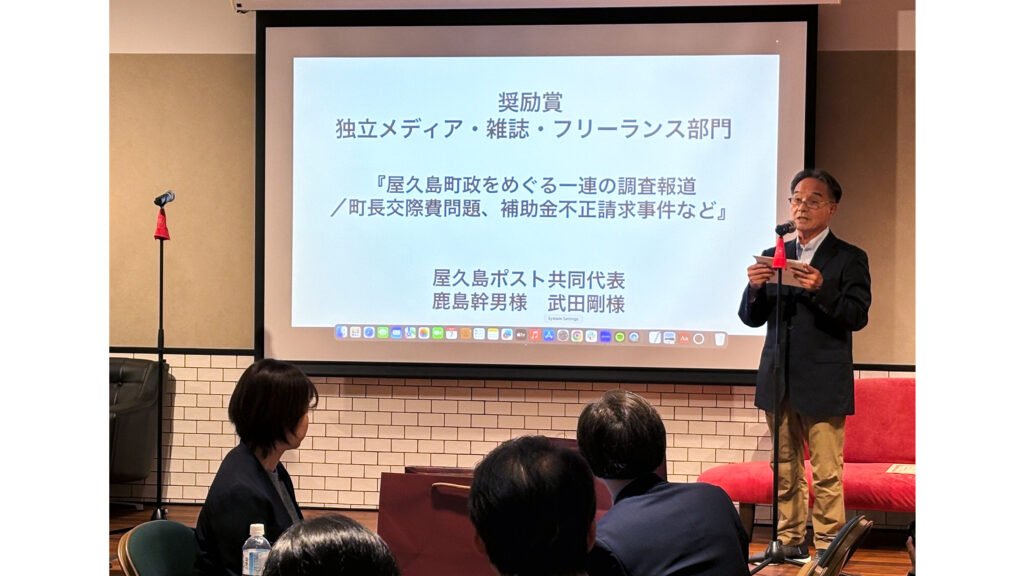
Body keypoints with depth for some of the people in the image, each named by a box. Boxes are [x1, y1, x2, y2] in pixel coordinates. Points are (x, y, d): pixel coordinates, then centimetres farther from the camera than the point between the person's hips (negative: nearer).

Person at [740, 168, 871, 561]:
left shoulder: (849, 259, 0)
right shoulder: (774, 256, 12)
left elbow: (857, 316, -10)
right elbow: (751, 318, 10)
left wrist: (820, 289, -25)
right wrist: (755, 288, -11)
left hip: (823, 384, -5)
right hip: (779, 381, 5)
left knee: (826, 474, -3)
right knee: (785, 470, 11)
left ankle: (827, 549, 3)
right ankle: (790, 541, 19)